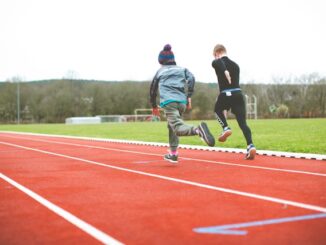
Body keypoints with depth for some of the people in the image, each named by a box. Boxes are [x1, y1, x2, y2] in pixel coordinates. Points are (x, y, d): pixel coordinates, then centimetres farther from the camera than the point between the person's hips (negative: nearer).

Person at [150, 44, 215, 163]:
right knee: (172, 126, 24)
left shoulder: (159, 71, 22)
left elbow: (153, 90, 27)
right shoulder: (182, 69, 23)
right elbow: (191, 78, 3)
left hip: (168, 102, -4)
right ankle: (173, 154, 26)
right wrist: (189, 96, 1)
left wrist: (154, 106, 40)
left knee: (178, 128, -20)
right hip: (182, 102, 4)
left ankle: (198, 129, -51)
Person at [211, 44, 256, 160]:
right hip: (238, 93, 3)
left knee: (218, 110, 29)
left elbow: (219, 61, -19)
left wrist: (225, 71, -37)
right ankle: (250, 145, -16)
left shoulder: (216, 63, 7)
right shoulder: (235, 64, 23)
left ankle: (226, 128, 6)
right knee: (242, 122, 1)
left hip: (225, 94, -3)